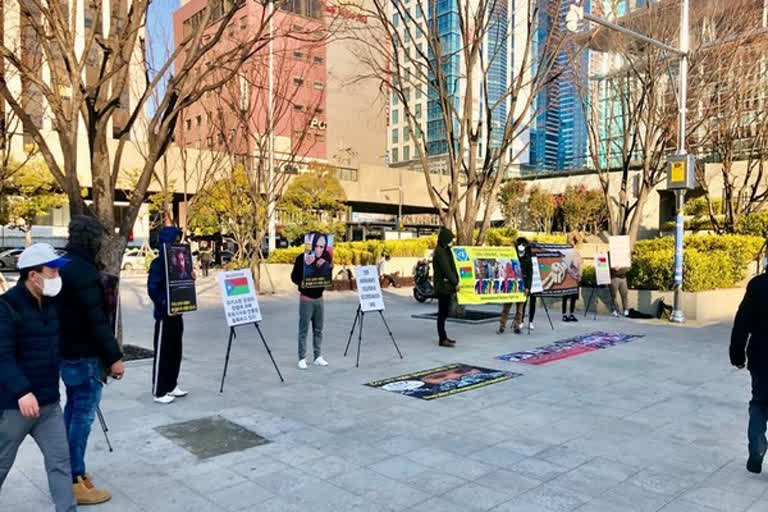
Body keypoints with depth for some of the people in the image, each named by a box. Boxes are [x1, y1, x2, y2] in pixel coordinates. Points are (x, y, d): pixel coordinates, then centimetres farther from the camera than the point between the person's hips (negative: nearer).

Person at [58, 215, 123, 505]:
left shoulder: (64, 266, 10)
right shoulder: (83, 271, -21)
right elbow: (97, 320, -23)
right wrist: (114, 357, -18)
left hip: (68, 352, 10)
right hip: (84, 355, -10)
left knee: (73, 410, 18)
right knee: (83, 415, -2)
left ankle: (69, 471, 29)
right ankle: (75, 482, 7)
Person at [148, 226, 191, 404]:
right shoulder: (158, 264, -12)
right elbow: (152, 289, -19)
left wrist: (189, 278, 1)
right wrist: (166, 305, -27)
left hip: (177, 313, 8)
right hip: (164, 315, -8)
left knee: (176, 351, 14)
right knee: (163, 353, -2)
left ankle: (172, 386, 26)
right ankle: (159, 392, 6)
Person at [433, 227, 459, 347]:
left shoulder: (444, 250, 17)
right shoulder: (440, 251, -13)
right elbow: (446, 269, -17)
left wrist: (455, 282, 9)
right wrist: (455, 283, -10)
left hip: (447, 286, 10)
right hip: (443, 286, -10)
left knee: (444, 312, 13)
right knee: (443, 312, -5)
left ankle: (443, 337, 21)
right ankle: (442, 339, -1)